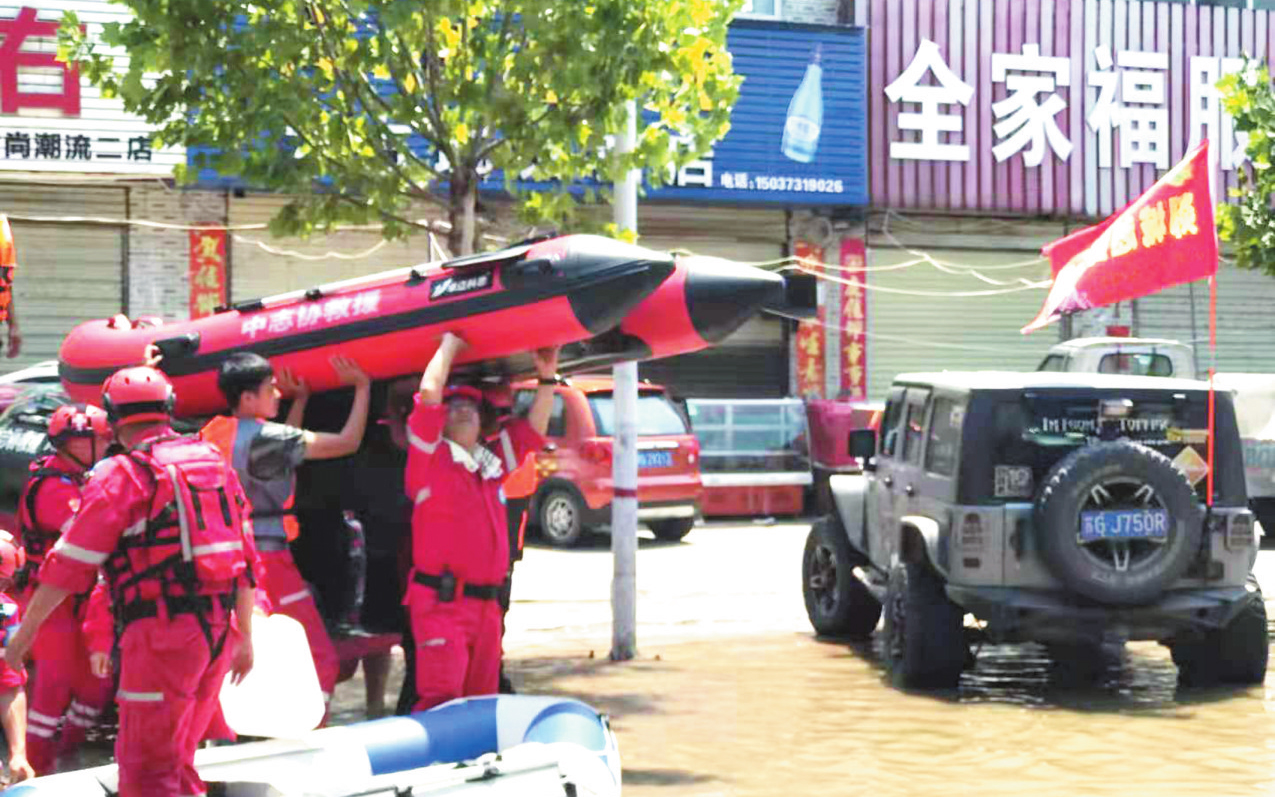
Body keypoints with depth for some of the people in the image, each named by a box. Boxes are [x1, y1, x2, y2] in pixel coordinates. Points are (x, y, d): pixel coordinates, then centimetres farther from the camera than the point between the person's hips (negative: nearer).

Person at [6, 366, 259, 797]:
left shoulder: (121, 475, -6)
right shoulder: (216, 463, 14)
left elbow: (70, 565, -6)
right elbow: (245, 555, 16)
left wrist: (26, 630, 4)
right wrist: (244, 635, 23)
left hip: (162, 632, -7)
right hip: (217, 627, 7)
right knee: (176, 759, 19)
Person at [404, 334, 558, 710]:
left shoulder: (492, 466, 18)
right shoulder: (430, 459, 1)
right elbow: (429, 393, -9)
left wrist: (546, 378, 25)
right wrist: (450, 341, 1)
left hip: (487, 604, 7)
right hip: (441, 602, -6)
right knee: (441, 704, -16)